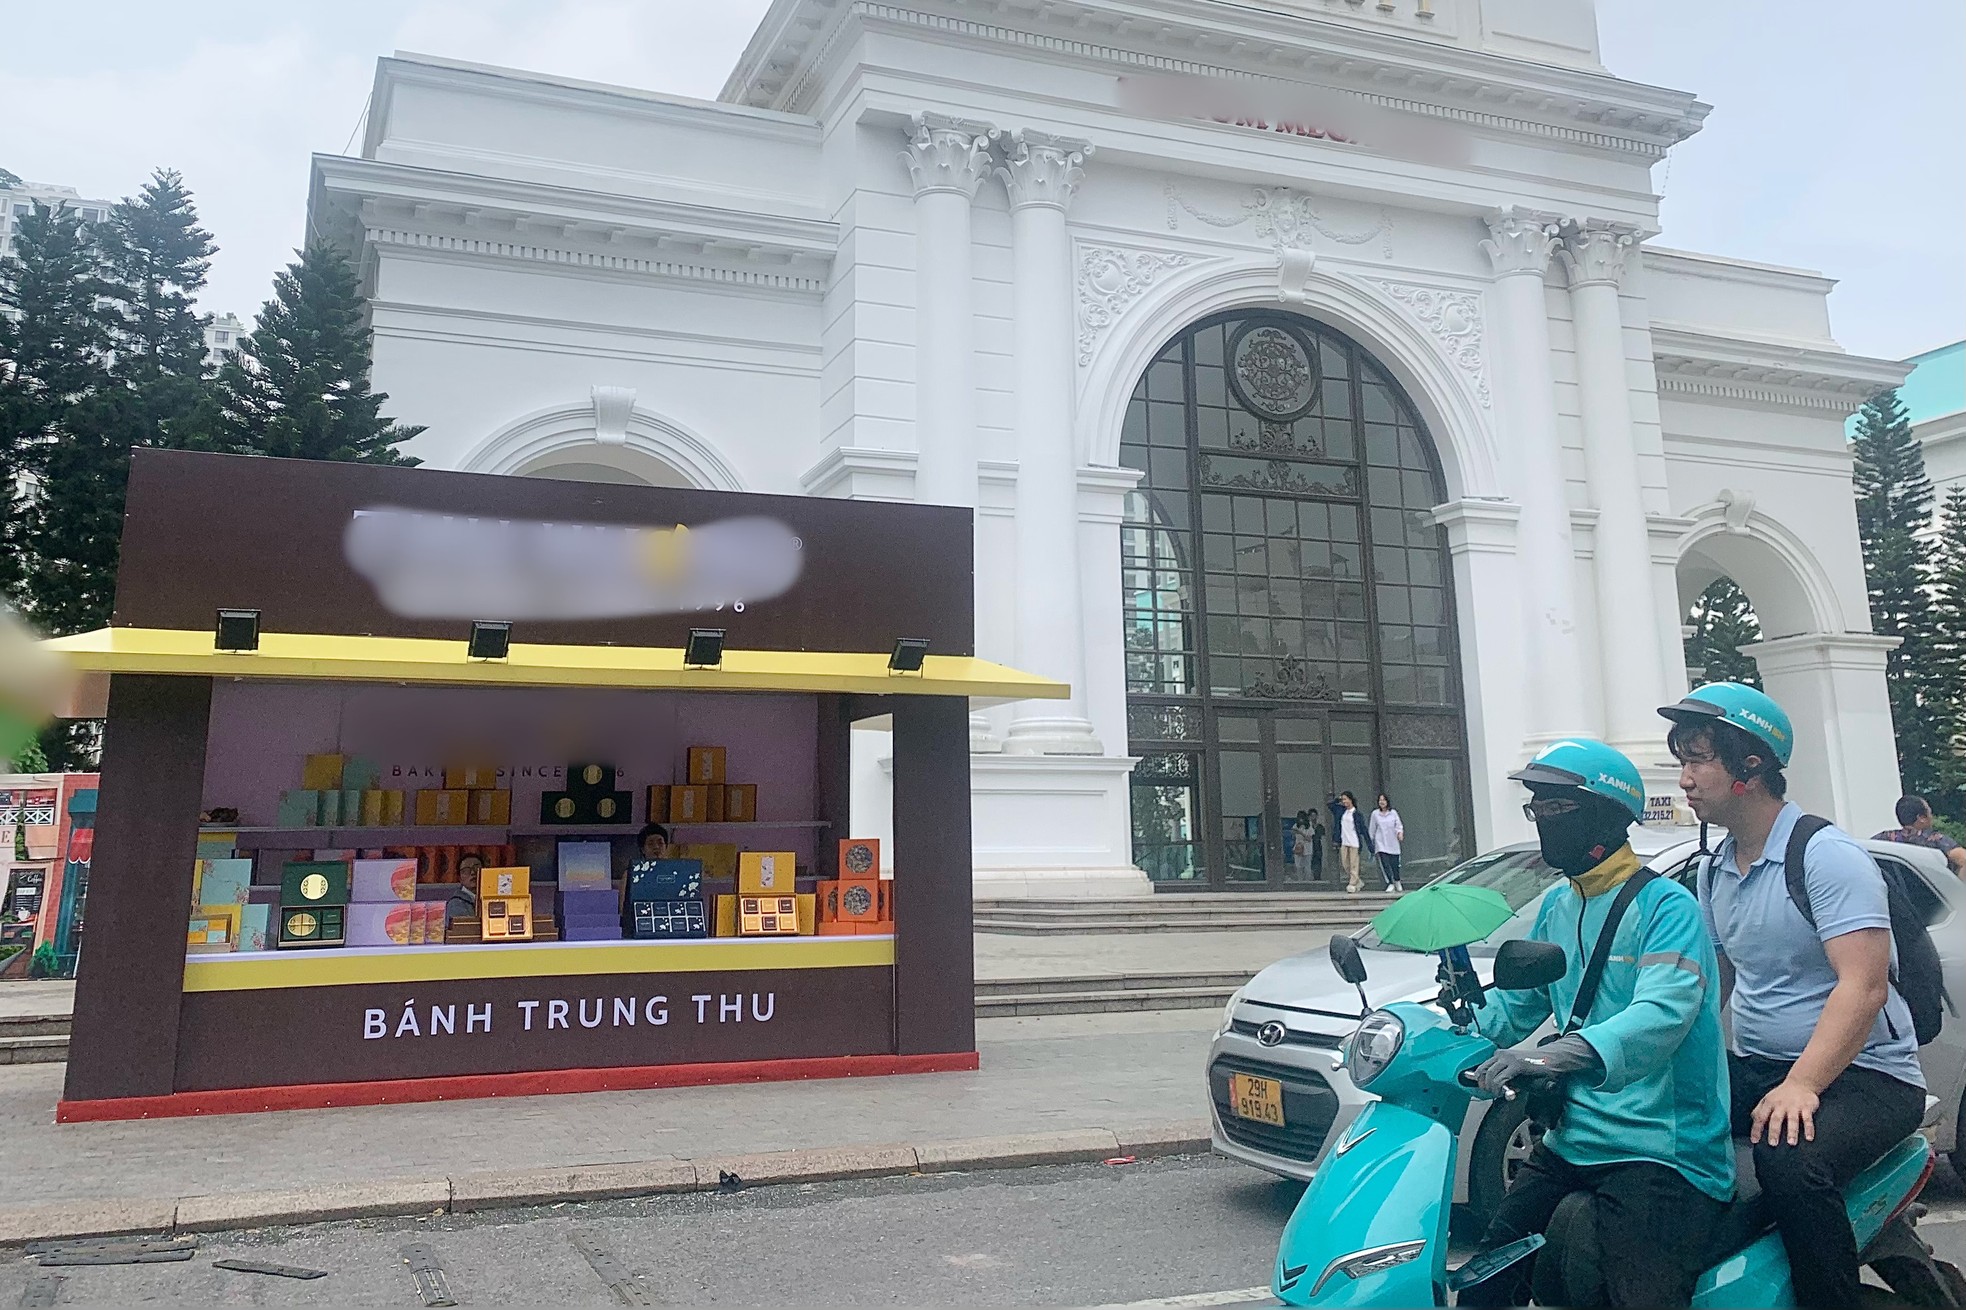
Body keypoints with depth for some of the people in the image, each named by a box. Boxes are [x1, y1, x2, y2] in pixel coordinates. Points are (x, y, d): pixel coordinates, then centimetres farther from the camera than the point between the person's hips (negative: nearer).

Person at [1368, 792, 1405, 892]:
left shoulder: (1393, 813, 2)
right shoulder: (1375, 813, 2)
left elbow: (1399, 825, 5)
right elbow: (1371, 829, 9)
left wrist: (1400, 832, -17)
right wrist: (1370, 842, 10)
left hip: (1393, 843, 1)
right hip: (1381, 843, -1)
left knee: (1394, 864, 5)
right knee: (1384, 864, -12)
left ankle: (1397, 881, 31)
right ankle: (1390, 884, -5)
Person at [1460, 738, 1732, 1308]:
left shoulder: (1665, 905, -11)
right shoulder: (1556, 908, 14)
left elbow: (1663, 1013, -28)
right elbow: (1513, 1005, 19)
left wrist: (1559, 1053, -44)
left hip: (1658, 1150, -7)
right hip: (1569, 1142, 8)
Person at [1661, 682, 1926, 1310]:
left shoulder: (1827, 855, -15)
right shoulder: (1715, 871, 11)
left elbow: (1863, 985, -24)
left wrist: (1801, 1084, -32)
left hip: (1863, 1075, -8)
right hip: (1755, 1067, 8)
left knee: (1789, 1160, -36)